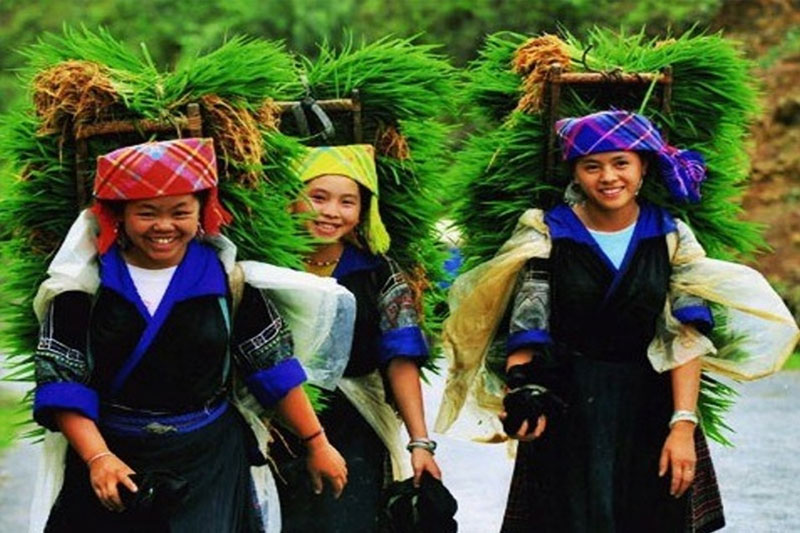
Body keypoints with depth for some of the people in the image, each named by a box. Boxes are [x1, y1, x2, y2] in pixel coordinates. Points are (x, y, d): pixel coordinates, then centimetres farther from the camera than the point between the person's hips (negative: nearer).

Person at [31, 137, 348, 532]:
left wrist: (317, 443, 5)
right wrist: (97, 456, -20)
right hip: (115, 459, 0)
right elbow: (62, 380, -8)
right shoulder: (85, 284, -4)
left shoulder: (227, 278, 0)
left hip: (210, 460, 0)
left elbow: (274, 367, 5)